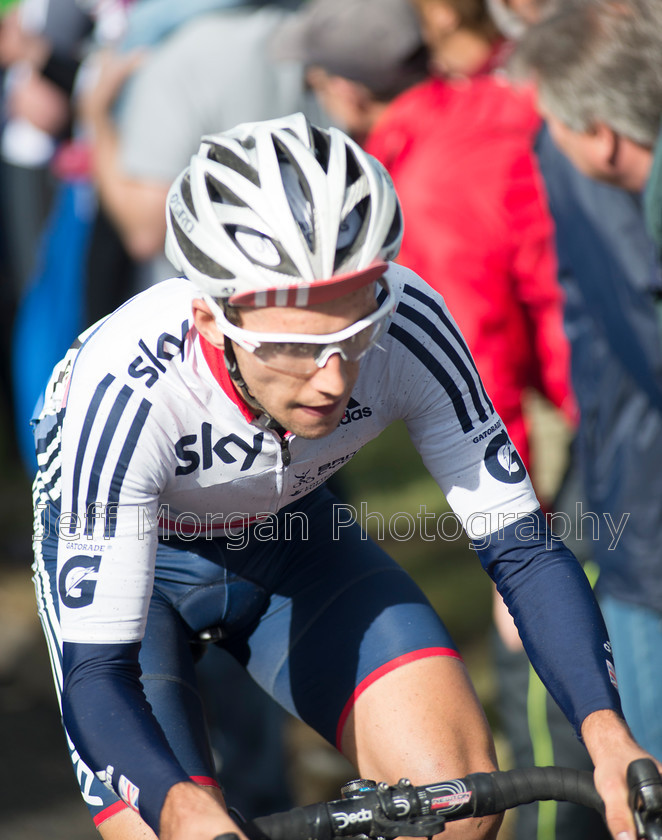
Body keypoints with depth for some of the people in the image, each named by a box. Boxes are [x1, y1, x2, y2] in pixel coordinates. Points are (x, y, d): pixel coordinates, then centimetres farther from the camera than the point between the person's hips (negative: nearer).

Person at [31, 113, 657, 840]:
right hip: (127, 554, -2)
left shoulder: (408, 327, -31)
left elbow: (523, 549, -23)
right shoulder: (127, 391, -39)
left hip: (286, 536, 3)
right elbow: (96, 672, -38)